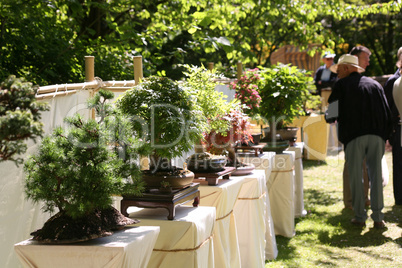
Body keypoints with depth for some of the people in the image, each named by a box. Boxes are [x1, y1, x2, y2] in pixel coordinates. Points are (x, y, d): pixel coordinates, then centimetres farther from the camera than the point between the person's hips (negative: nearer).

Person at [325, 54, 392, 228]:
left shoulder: (341, 85, 5)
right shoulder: (375, 84, 18)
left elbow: (332, 114, 2)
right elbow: (387, 113, 15)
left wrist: (329, 118, 24)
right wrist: (384, 135, 20)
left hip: (354, 135, -3)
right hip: (377, 135, 3)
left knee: (355, 176, 4)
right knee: (376, 175, 6)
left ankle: (360, 217, 6)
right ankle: (378, 217, 4)